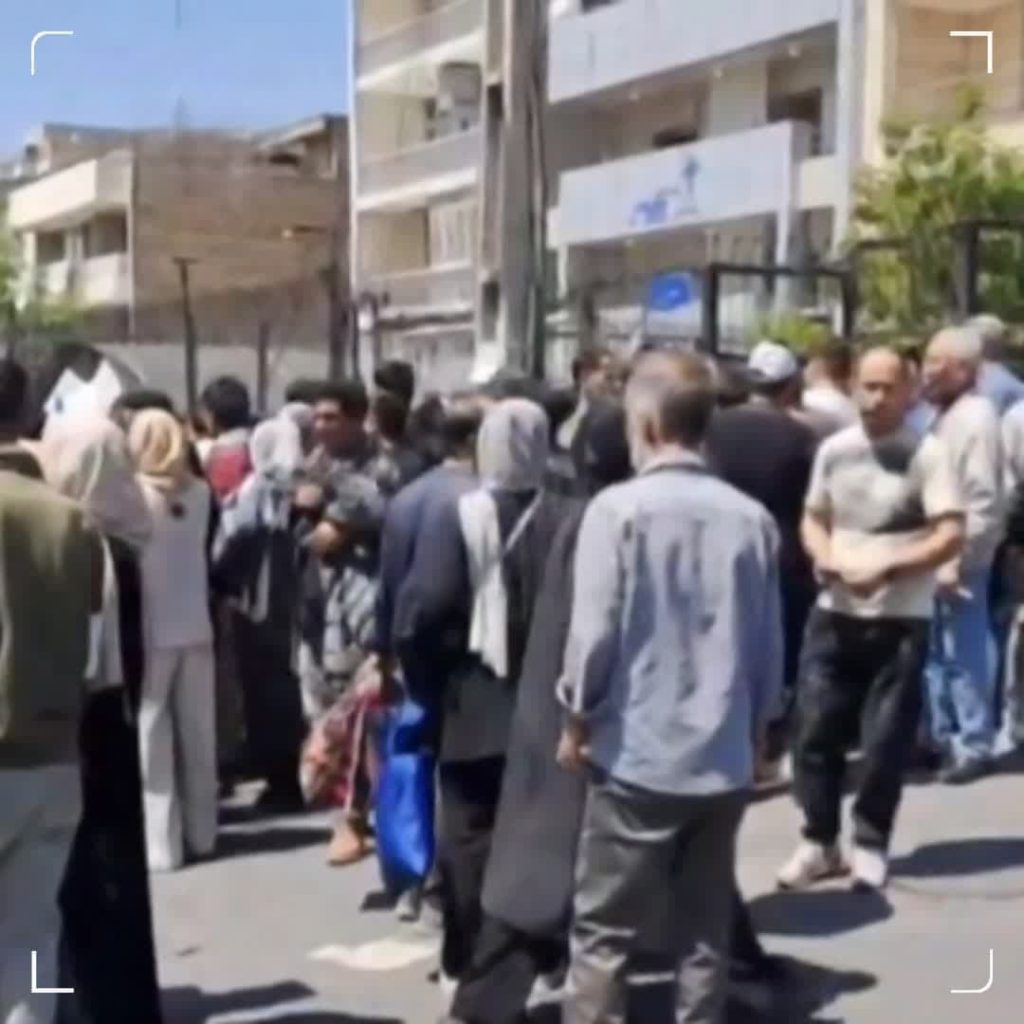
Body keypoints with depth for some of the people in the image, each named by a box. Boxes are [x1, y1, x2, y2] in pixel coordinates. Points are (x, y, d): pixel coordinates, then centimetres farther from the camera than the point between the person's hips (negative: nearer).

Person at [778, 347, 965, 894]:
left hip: (901, 619, -3)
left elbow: (952, 536, -13)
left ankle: (870, 844, 19)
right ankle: (819, 842, 18)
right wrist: (834, 562, -7)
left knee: (885, 741, 3)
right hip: (835, 613, 4)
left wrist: (887, 566, -20)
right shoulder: (833, 450, 5)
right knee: (815, 730, 4)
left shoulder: (928, 453, -8)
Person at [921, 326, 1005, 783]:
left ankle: (974, 746, 11)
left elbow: (984, 501, -21)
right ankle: (942, 736, 26)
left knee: (964, 656, 1)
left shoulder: (976, 419, -16)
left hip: (959, 562, -9)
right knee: (936, 654, 15)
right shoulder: (944, 416, 12)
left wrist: (957, 561, -21)